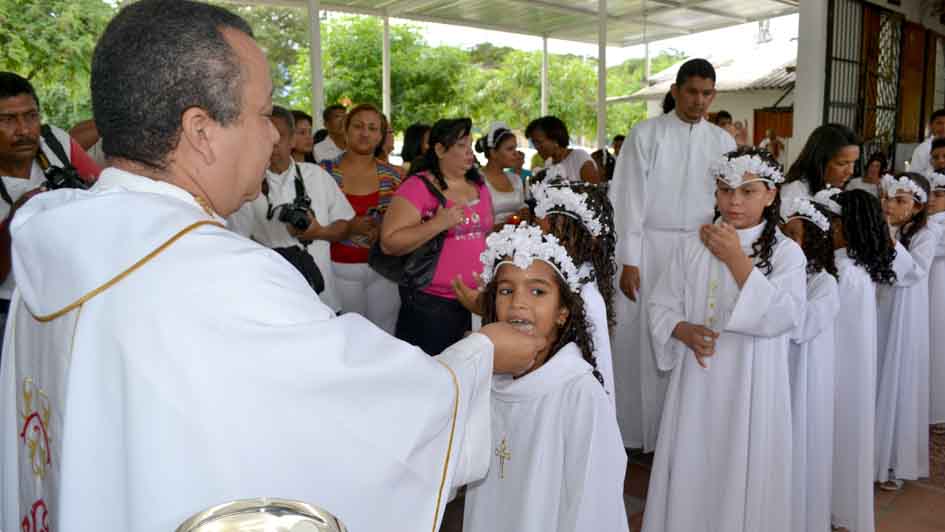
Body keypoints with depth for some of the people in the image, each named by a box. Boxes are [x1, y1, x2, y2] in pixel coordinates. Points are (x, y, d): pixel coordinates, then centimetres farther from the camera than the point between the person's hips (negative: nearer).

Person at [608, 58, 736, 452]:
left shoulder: (723, 142, 8)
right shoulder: (646, 134, -1)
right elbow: (627, 198, -4)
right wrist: (628, 261, -9)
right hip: (648, 248, -2)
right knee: (641, 340, 2)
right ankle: (635, 432, 14)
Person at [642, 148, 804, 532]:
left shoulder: (786, 251, -4)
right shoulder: (691, 247, 2)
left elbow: (783, 317, -17)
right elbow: (661, 306, 5)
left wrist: (736, 258, -17)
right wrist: (684, 330, -16)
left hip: (751, 386, -2)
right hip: (697, 381, 2)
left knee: (743, 478, 8)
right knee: (691, 474, 12)